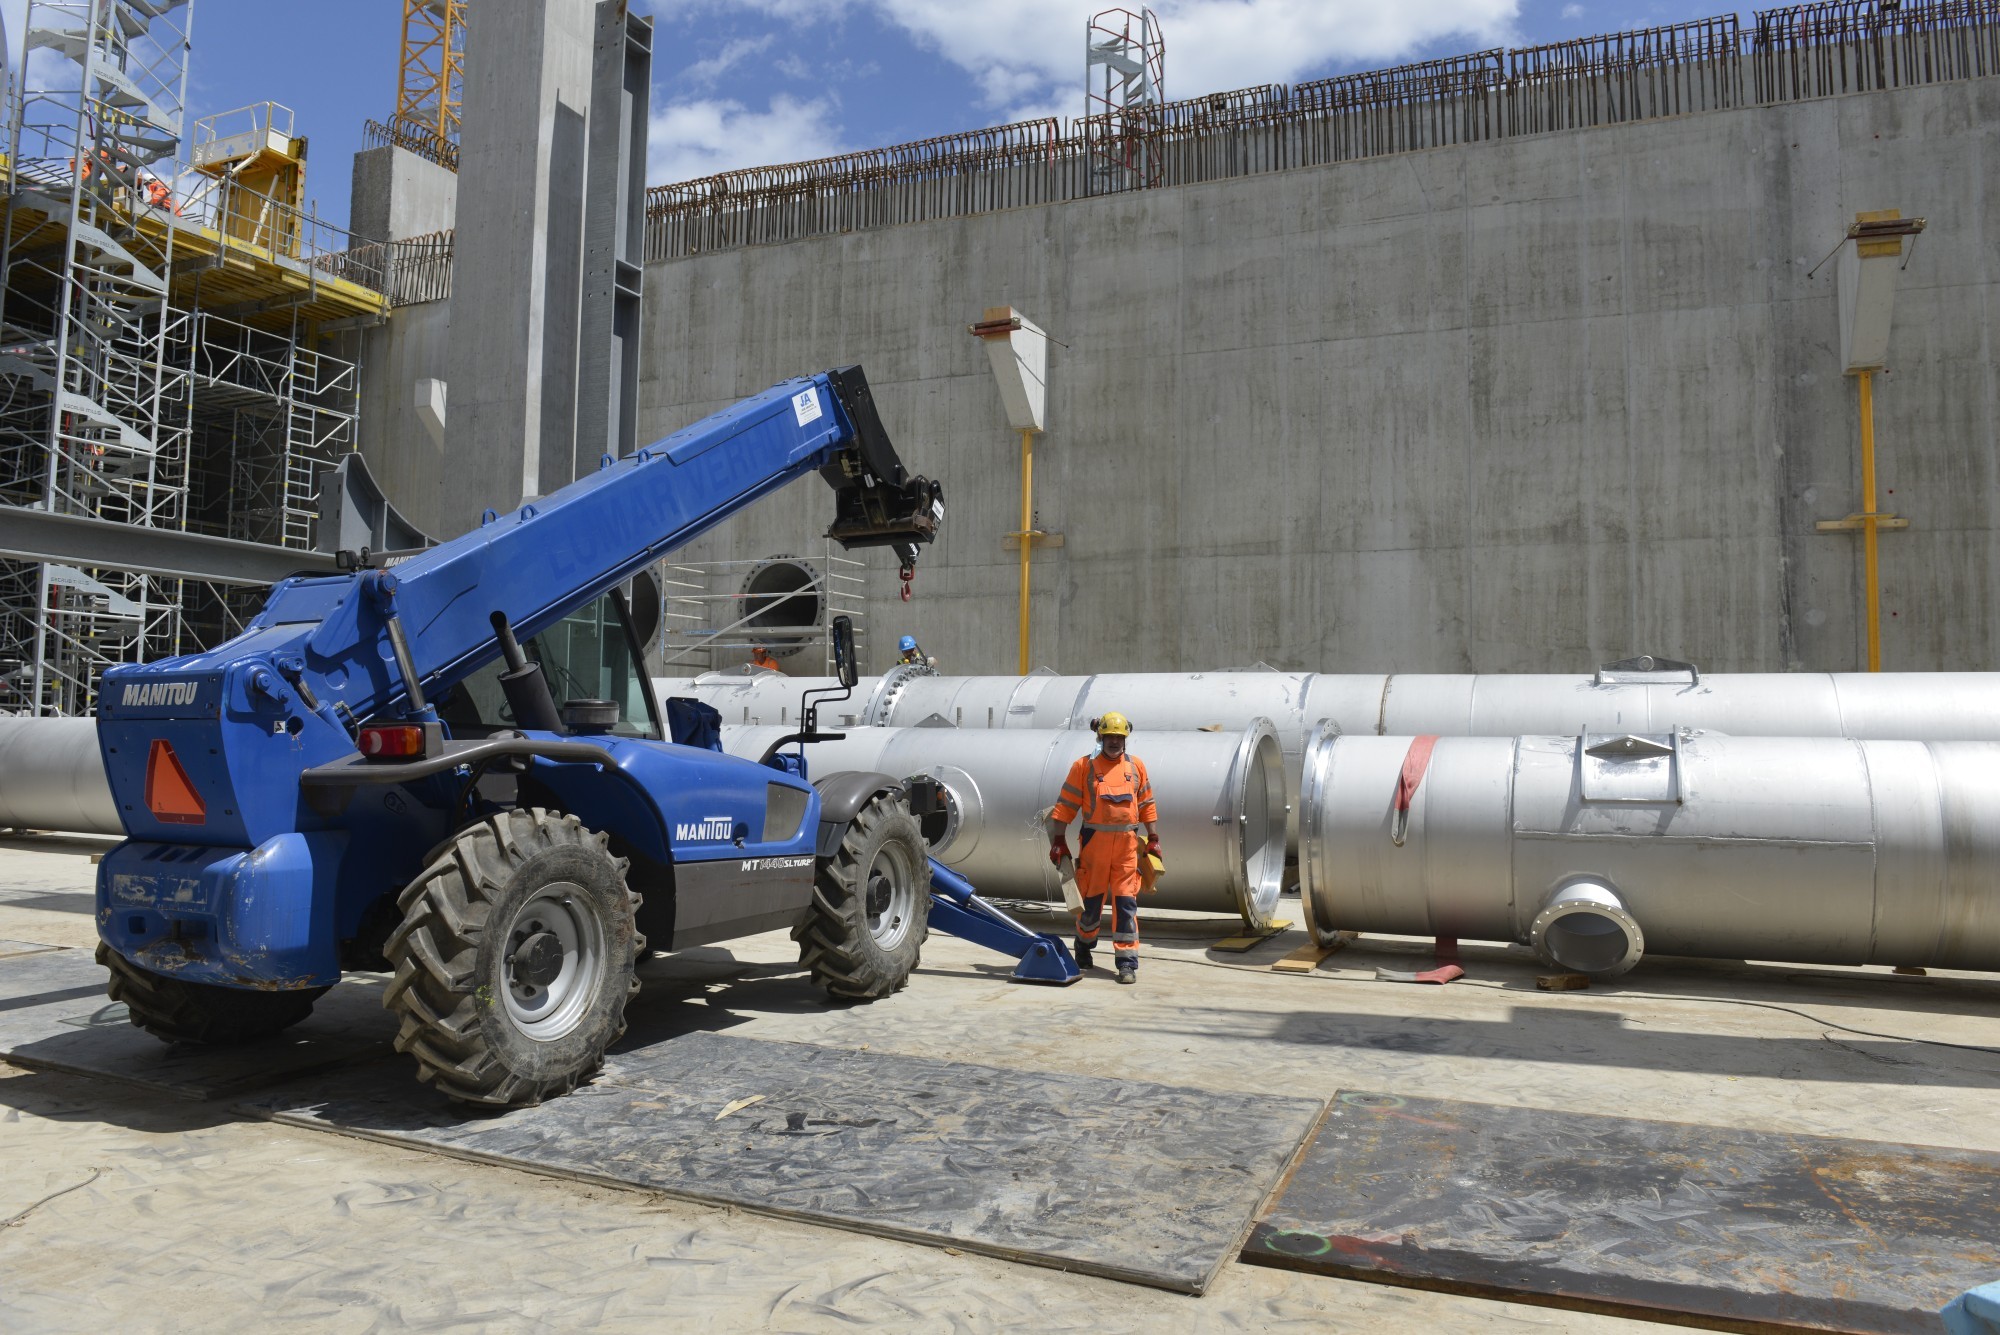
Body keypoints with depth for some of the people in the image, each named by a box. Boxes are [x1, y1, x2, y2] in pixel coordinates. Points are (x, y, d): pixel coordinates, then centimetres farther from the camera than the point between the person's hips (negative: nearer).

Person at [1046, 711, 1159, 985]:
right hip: (1094, 841, -1)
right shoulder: (1084, 766, 1)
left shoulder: (1135, 765, 9)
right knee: (1091, 898, 7)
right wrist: (1058, 841, -3)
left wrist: (1153, 838, 11)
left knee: (1126, 901, -3)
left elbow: (1147, 804, 15)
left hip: (1127, 842, 1)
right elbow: (1066, 805, 1)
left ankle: (1127, 961, 0)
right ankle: (1084, 943, 34)